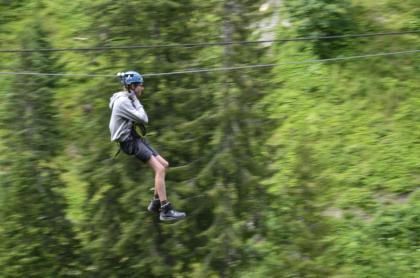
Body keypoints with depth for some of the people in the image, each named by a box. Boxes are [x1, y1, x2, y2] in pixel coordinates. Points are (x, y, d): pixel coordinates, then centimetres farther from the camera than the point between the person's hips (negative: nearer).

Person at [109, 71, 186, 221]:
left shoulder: (128, 99, 14)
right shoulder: (123, 102, -17)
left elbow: (141, 119, 21)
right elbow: (143, 119, -19)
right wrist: (136, 101, -10)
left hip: (135, 138, 10)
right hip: (129, 142, -10)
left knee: (164, 164, 9)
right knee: (159, 169, -17)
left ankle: (155, 203, 15)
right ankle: (165, 211, -18)